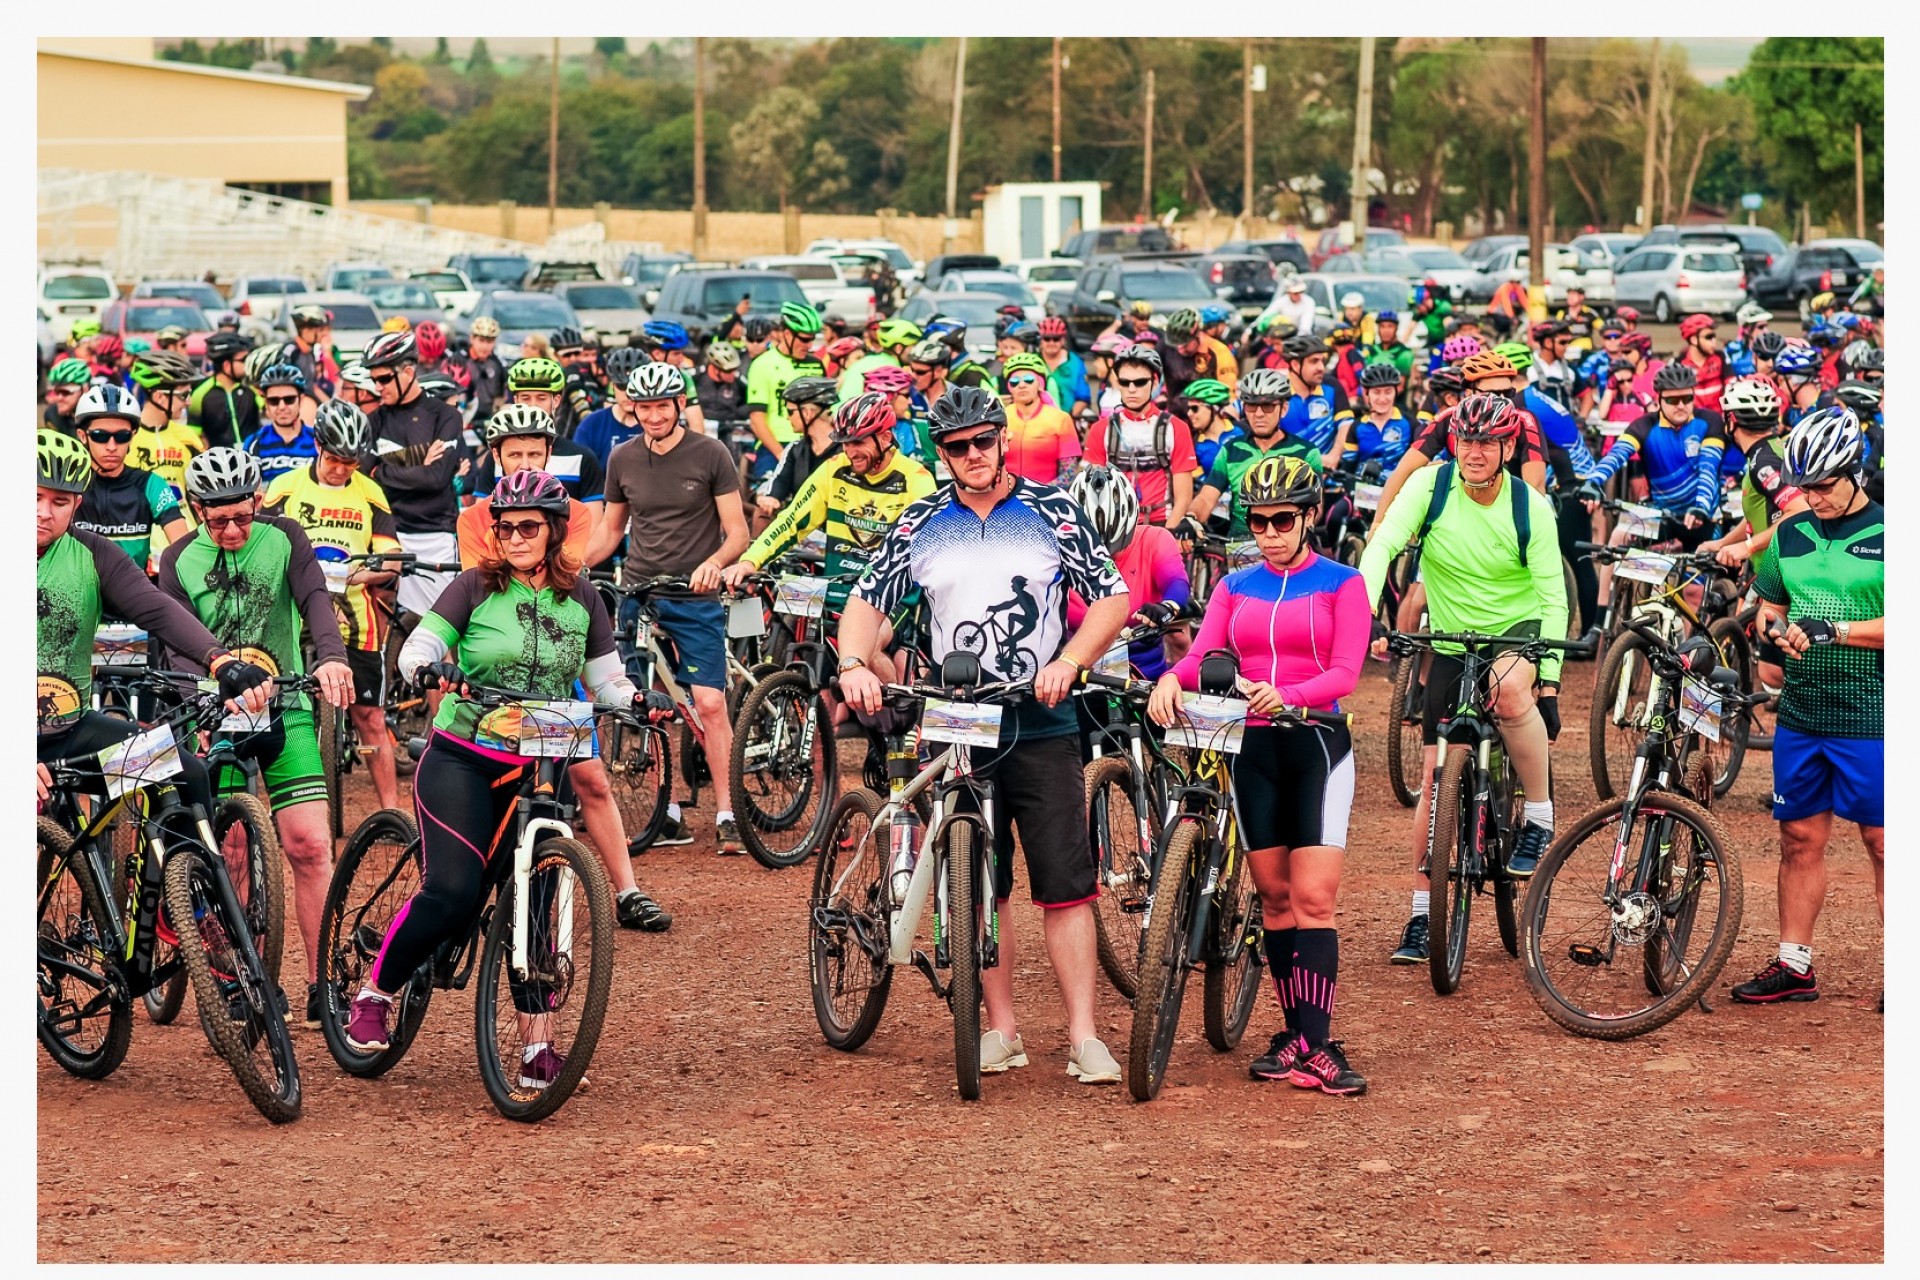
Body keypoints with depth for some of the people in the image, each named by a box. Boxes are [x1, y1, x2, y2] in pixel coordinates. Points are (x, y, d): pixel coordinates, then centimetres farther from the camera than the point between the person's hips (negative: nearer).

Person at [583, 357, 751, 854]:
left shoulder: (711, 455, -3)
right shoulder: (623, 459, 7)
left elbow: (737, 532, -3)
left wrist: (712, 563, -23)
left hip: (695, 599, -3)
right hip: (638, 595, 3)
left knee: (710, 705, -12)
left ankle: (726, 817, -8)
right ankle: (669, 815, 10)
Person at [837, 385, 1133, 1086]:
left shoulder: (1053, 512, 1)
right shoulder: (919, 525, 7)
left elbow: (1112, 600, 0)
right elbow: (868, 602, 8)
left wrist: (1067, 662, -15)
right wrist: (854, 665, -12)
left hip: (1041, 724, -2)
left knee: (1066, 882, -7)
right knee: (979, 889, 5)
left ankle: (1083, 1035, -5)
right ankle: (1001, 1029, 14)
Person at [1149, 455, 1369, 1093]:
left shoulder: (1341, 584, 1)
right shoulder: (1235, 587, 12)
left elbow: (1345, 671, -10)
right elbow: (1203, 652, -3)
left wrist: (1285, 695, -29)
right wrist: (1171, 680, -26)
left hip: (1316, 741, -4)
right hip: (1252, 746, 4)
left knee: (1313, 897, -11)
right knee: (1275, 897, 6)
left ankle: (1316, 1048, -14)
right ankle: (1296, 1033, 13)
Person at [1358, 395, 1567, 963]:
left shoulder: (1530, 507, -13)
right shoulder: (1430, 485, -11)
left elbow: (1553, 596, -13)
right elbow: (1383, 544, -21)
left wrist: (1549, 680, -22)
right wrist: (1366, 612, -38)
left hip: (1519, 630, -2)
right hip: (1453, 641, 2)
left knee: (1510, 688, -38)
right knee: (1434, 777, 0)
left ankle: (1539, 814, -18)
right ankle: (1422, 915, 9)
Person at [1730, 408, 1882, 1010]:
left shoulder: (1888, 535, -5)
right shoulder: (1791, 535, 11)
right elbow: (1768, 606, 19)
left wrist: (1833, 630, -20)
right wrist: (1777, 628, -4)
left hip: (1869, 718, -5)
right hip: (1800, 713, 5)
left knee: (1882, 844, -1)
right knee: (1800, 840, 9)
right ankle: (1794, 966, 16)